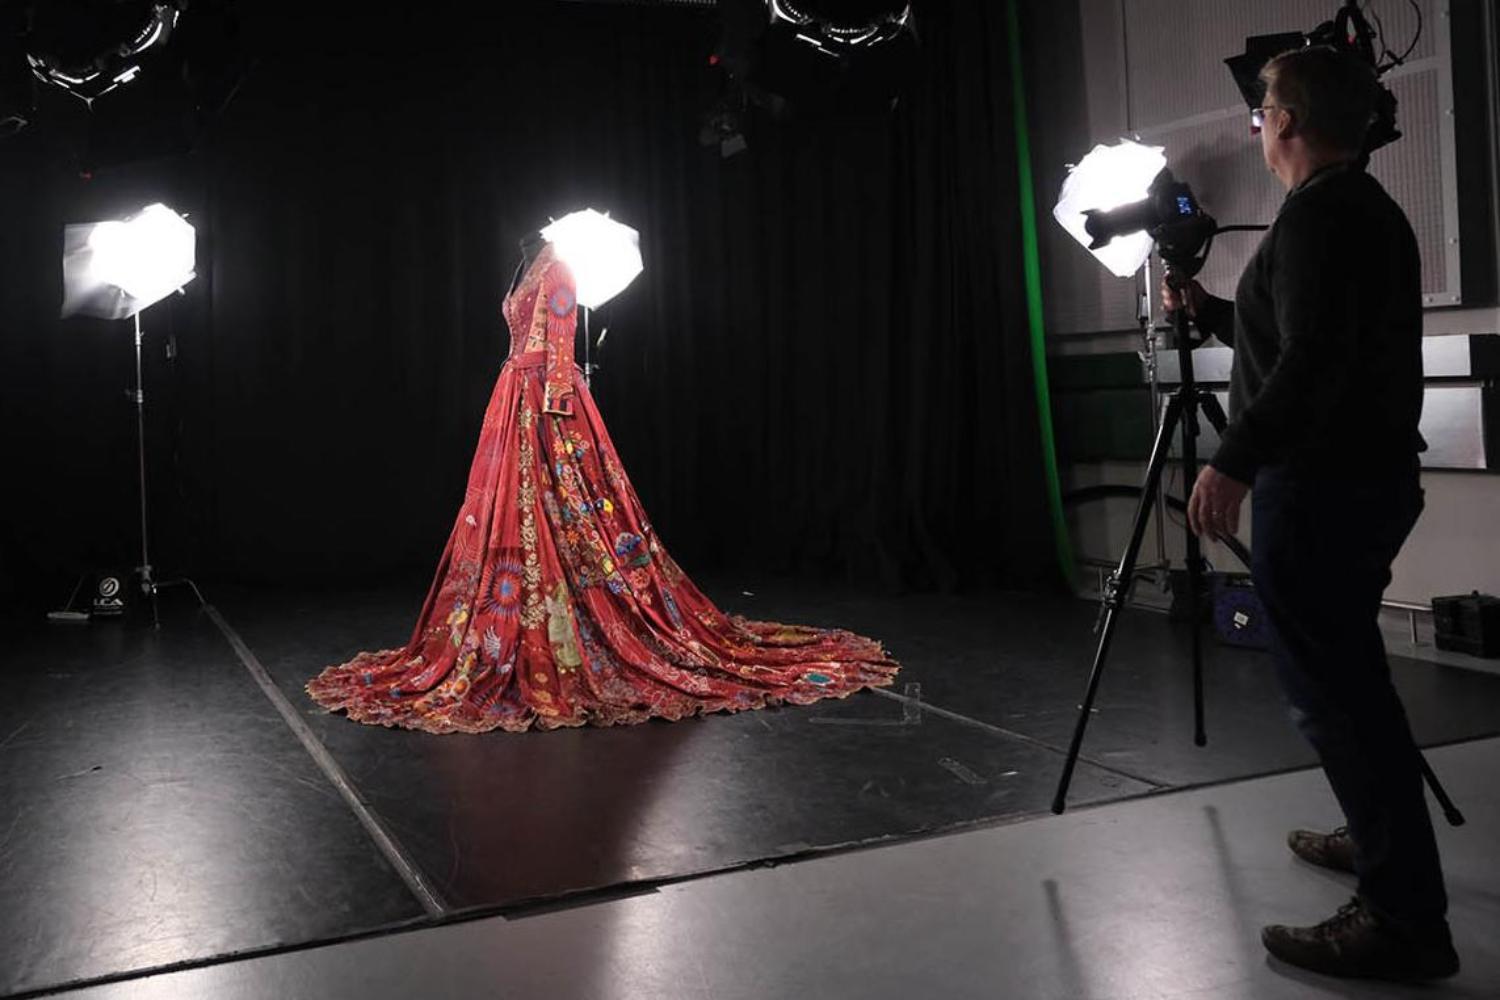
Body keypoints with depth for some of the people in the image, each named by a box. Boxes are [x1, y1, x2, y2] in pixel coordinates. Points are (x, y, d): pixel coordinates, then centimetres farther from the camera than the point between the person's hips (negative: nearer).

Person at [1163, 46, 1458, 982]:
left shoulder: (1319, 214, -14)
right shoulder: (1371, 209, 18)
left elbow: (1312, 358, -26)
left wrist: (1235, 459, -29)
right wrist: (1207, 309, 32)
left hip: (1320, 487, -11)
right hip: (1371, 481, 11)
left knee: (1333, 686, -9)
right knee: (1346, 673, 23)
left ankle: (1406, 916, -6)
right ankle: (1381, 838, 37)